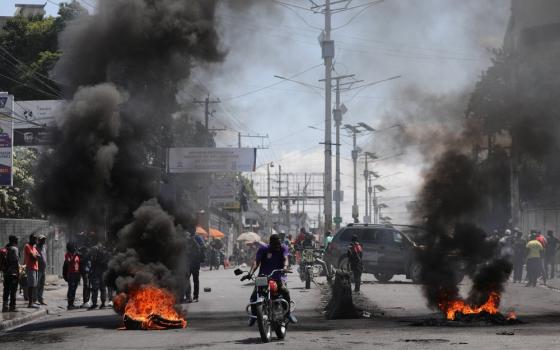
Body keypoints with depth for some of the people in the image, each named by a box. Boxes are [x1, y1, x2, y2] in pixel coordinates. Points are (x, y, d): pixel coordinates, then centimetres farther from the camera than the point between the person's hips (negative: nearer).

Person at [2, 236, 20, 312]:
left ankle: (5, 307, 11)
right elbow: (16, 261, -15)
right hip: (13, 272, -7)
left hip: (5, 272, 7)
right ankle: (12, 306, -6)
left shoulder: (5, 249, 12)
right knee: (13, 290, -4)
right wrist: (18, 272, -9)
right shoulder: (14, 249, -10)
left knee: (6, 290, 11)